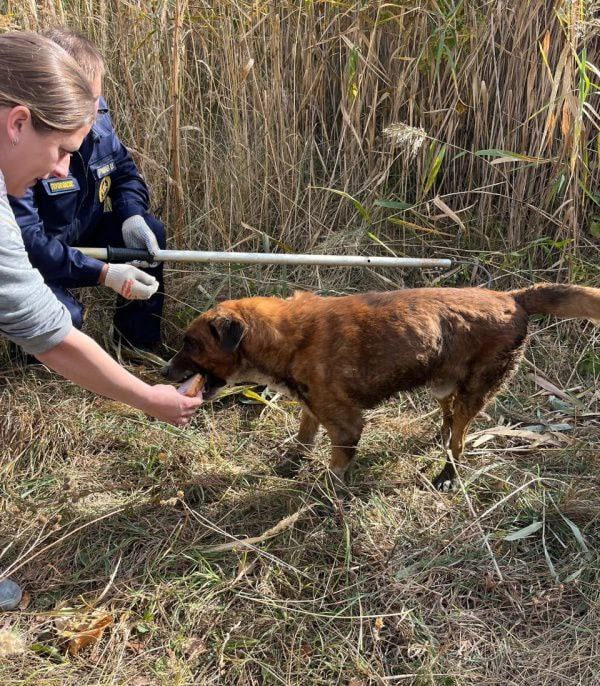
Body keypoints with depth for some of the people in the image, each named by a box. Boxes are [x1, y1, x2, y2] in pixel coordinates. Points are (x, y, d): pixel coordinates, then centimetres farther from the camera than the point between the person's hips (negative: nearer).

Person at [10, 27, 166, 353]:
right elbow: (25, 238, -32)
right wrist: (102, 273, -37)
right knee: (63, 317, -32)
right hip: (30, 262, -7)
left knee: (151, 232, -9)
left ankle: (139, 343, 5)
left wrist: (132, 215, -15)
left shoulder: (96, 118, -10)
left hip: (81, 236, 7)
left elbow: (124, 170, 7)